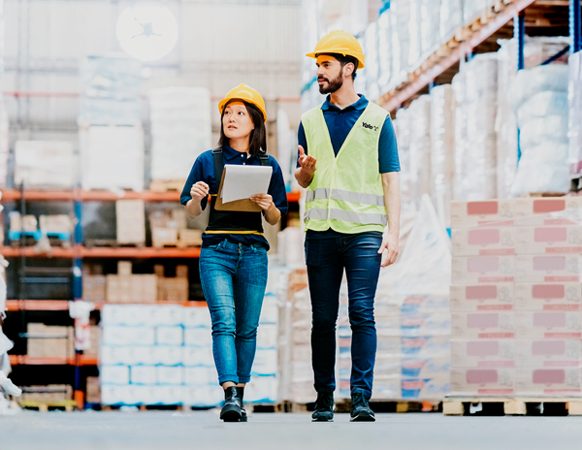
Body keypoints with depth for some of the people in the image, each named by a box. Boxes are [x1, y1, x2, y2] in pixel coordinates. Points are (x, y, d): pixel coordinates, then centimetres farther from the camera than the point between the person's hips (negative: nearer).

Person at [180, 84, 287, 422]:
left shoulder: (268, 165, 7)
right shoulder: (208, 161, 6)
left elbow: (276, 219, 11)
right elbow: (192, 212, 9)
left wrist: (268, 206, -11)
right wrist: (196, 197, -12)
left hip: (253, 252, 1)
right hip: (216, 251, -1)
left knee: (247, 327, 5)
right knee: (224, 322, -15)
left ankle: (240, 397, 14)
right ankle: (230, 395, -24)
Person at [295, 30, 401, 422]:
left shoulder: (377, 119, 6)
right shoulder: (311, 121, 15)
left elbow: (390, 180, 2)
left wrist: (393, 233, -7)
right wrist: (305, 170, -5)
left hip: (364, 232, -3)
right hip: (320, 232, 3)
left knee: (362, 314, -10)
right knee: (323, 319, 4)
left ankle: (362, 399, -10)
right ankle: (324, 398, 11)